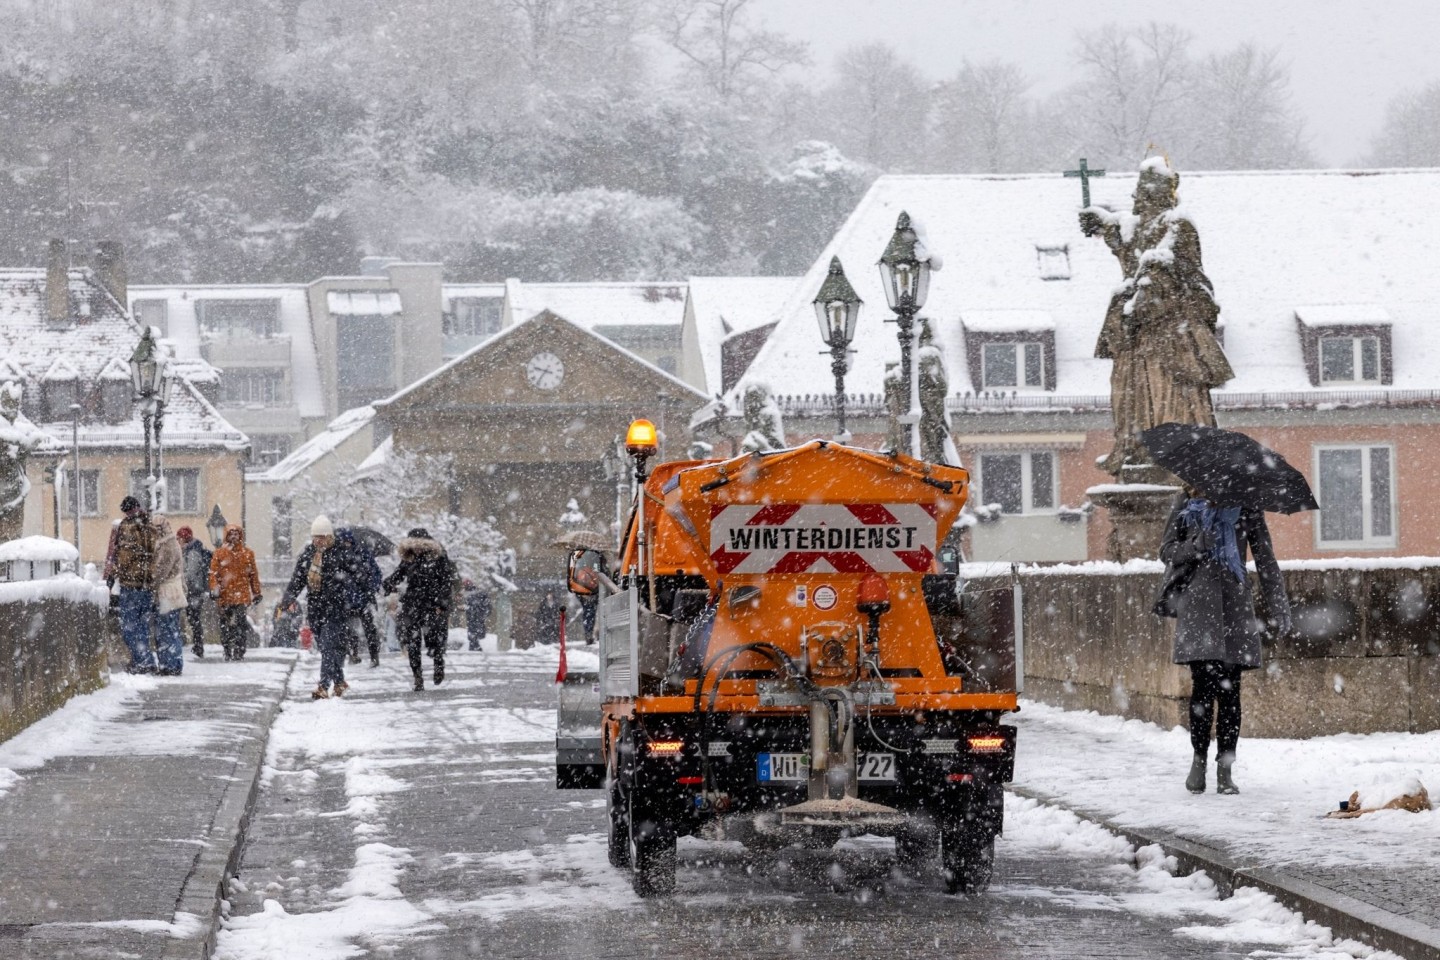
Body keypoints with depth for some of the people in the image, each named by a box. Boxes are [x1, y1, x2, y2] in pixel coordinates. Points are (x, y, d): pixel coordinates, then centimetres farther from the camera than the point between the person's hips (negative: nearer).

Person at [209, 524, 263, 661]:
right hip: (225, 595, 1)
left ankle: (239, 651, -10)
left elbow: (254, 574, 14)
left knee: (240, 623, -12)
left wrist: (256, 592, 13)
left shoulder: (248, 553, 9)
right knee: (225, 624, 4)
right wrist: (214, 588, -10)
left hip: (242, 595, -1)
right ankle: (228, 652, 13)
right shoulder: (220, 553, 7)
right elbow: (213, 572, 4)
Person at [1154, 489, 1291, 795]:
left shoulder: (1247, 511, 11)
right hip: (1197, 602, -1)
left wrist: (1277, 609, 5)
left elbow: (1266, 561, 11)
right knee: (1203, 683, -9)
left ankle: (1225, 770, 2)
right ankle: (1199, 759, 7)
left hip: (1235, 602, 1)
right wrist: (1193, 548, -12)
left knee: (1229, 689, -2)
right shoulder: (1187, 510, 11)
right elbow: (1167, 550, 10)